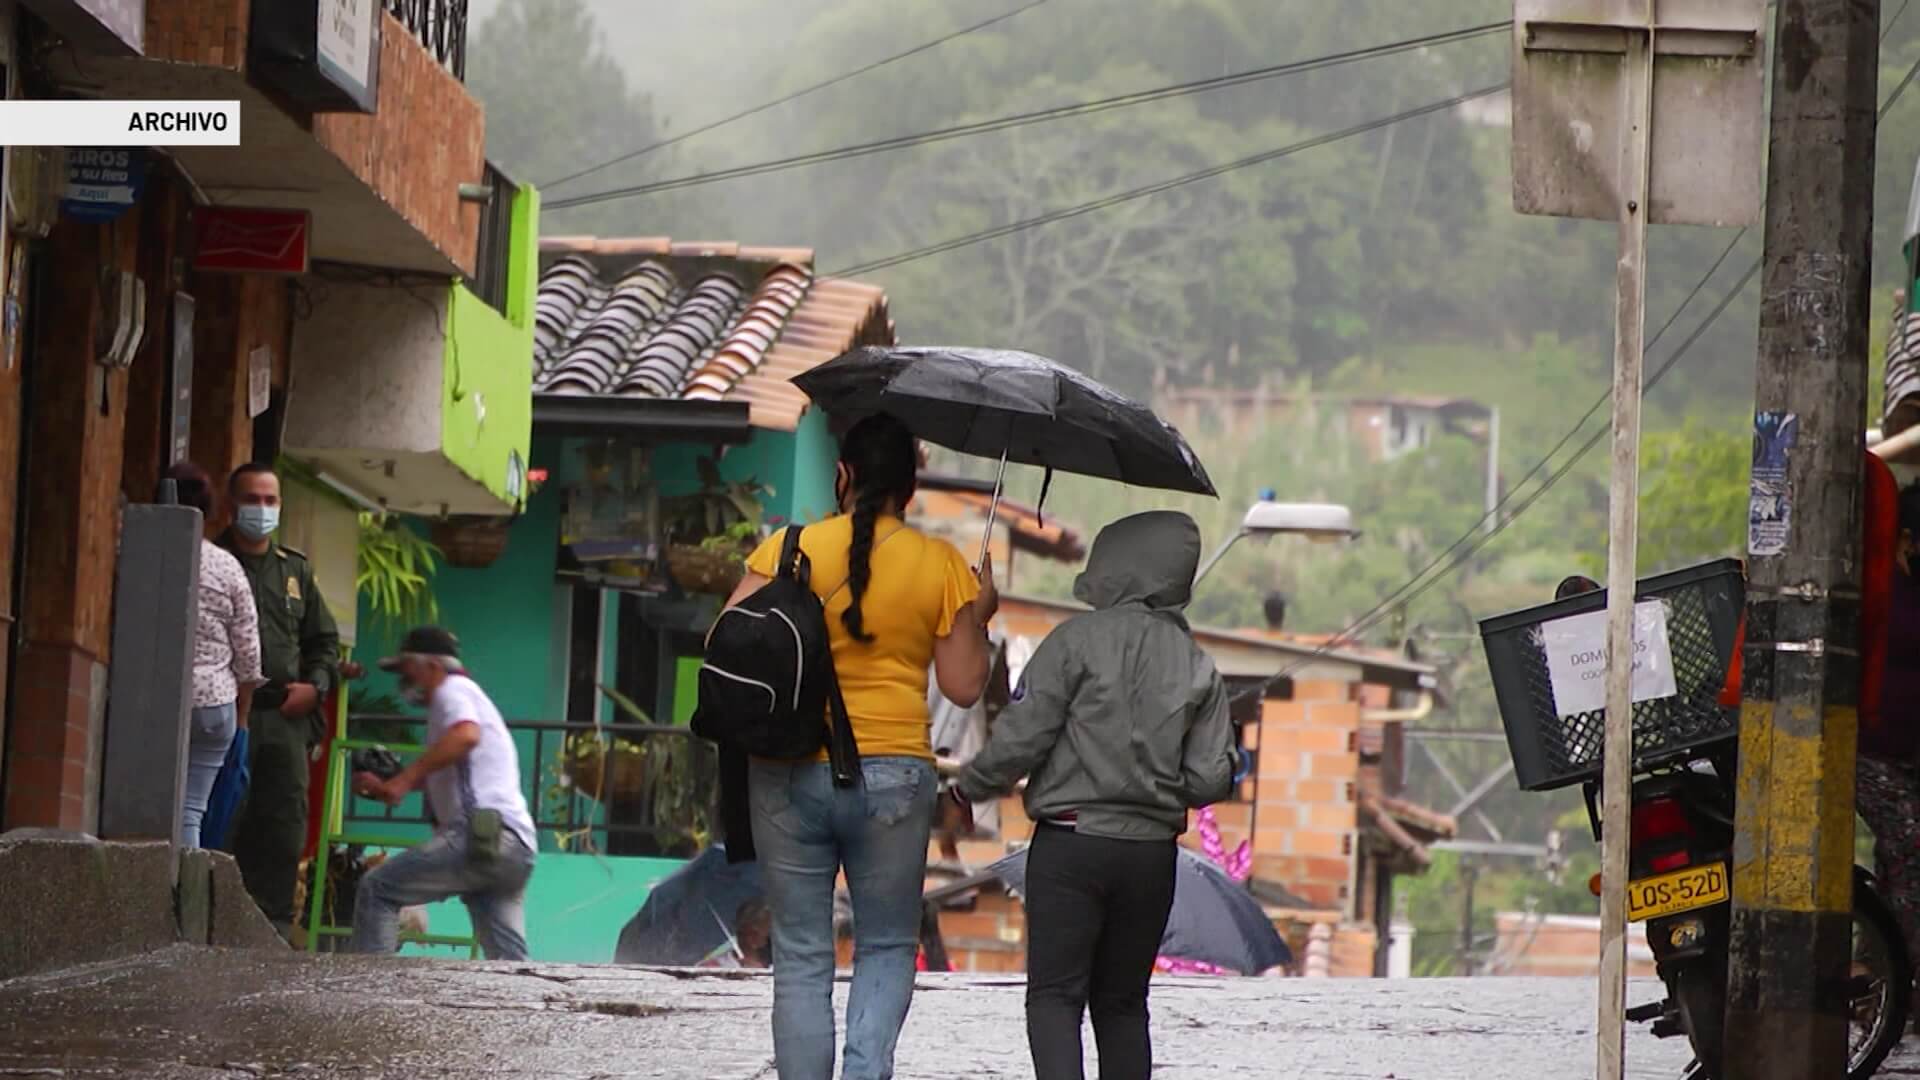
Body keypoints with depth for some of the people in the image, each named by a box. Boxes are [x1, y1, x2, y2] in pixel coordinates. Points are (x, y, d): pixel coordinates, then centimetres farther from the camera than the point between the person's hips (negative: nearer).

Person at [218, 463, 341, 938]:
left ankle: (275, 924, 3)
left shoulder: (295, 570, 20)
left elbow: (324, 640, 24)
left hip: (286, 719, 5)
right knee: (225, 825, -8)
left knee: (284, 825, 1)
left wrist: (314, 685, 6)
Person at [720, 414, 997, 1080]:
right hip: (893, 775, 0)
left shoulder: (789, 549, -1)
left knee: (801, 958, 7)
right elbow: (963, 686, 1)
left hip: (789, 775, 0)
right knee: (887, 948, 13)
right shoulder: (941, 566, 0)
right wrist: (979, 618, 16)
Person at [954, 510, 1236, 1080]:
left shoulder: (1078, 640, -8)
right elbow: (1210, 780, 4)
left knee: (1054, 994, -4)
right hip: (1152, 853, 5)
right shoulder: (1197, 667, 6)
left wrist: (971, 786, 5)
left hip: (1070, 845, -5)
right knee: (1123, 1002, 13)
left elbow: (1022, 736, -12)